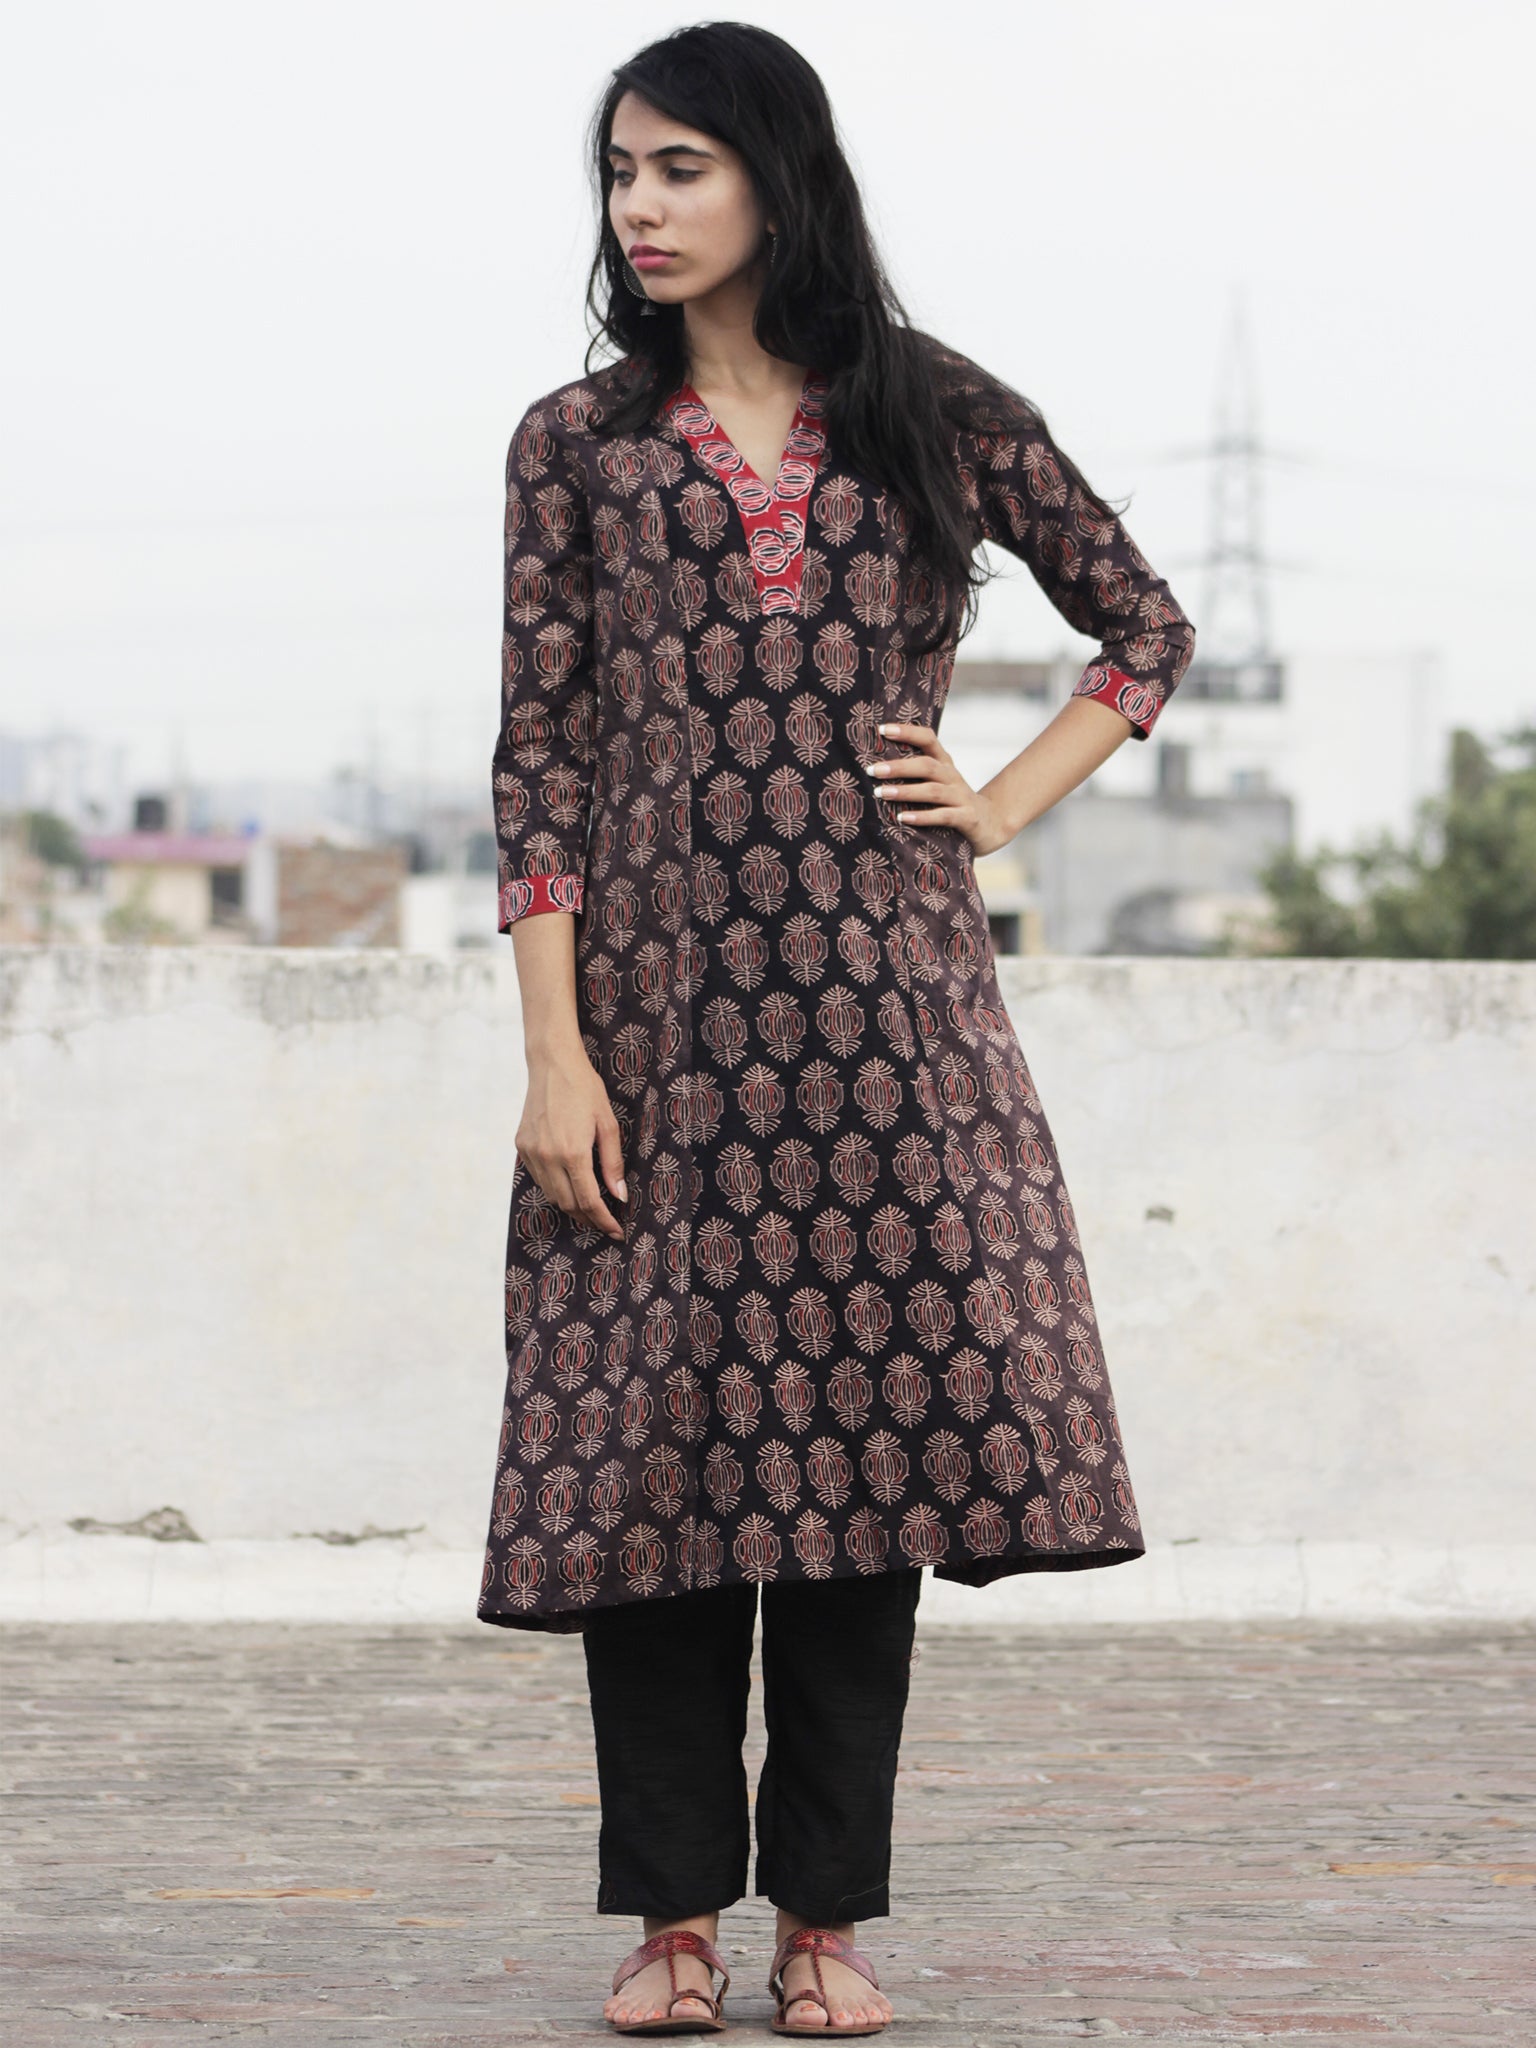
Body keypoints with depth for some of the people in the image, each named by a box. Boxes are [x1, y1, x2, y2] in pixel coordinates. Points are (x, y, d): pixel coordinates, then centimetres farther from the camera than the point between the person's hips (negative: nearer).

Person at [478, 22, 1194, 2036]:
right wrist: (554, 1054, -6)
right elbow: (541, 758, 2)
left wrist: (1001, 807, 3)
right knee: (656, 1427, -1)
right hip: (660, 998, 0)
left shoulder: (940, 418, 7)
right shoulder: (580, 441, 7)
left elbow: (1148, 627, 16)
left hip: (885, 1000, 0)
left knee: (870, 1415, -1)